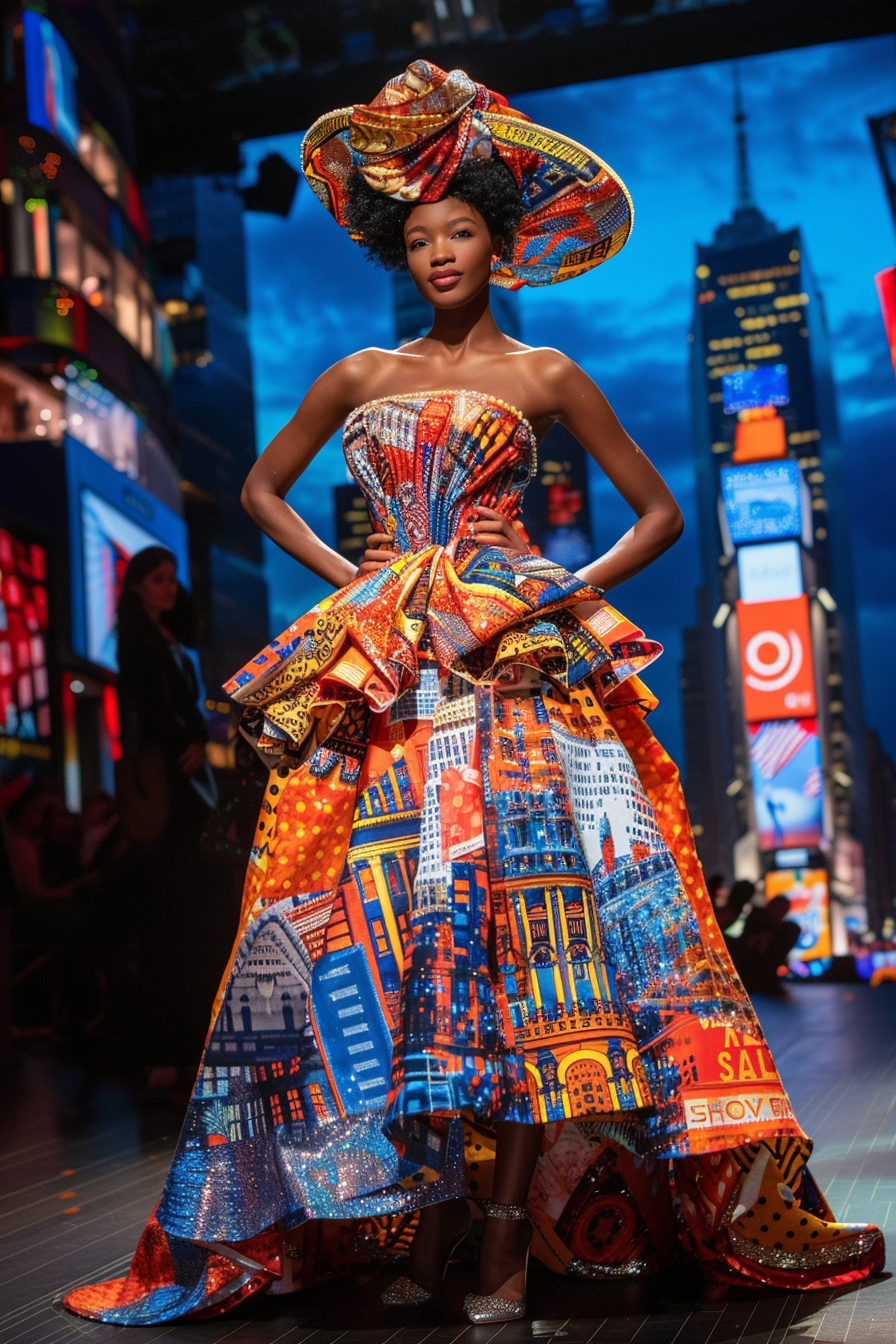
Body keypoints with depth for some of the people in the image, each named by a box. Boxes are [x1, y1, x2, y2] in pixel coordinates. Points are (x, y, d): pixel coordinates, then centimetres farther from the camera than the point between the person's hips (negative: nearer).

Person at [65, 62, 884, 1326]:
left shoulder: (546, 376, 9)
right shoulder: (360, 377, 15)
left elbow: (659, 510, 13)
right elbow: (262, 487, 26)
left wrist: (583, 587, -3)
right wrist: (341, 573, 10)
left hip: (518, 665, -3)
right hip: (384, 675, 3)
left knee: (513, 912, -13)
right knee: (394, 916, -5)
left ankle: (513, 1230, -10)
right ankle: (430, 1219, 2)